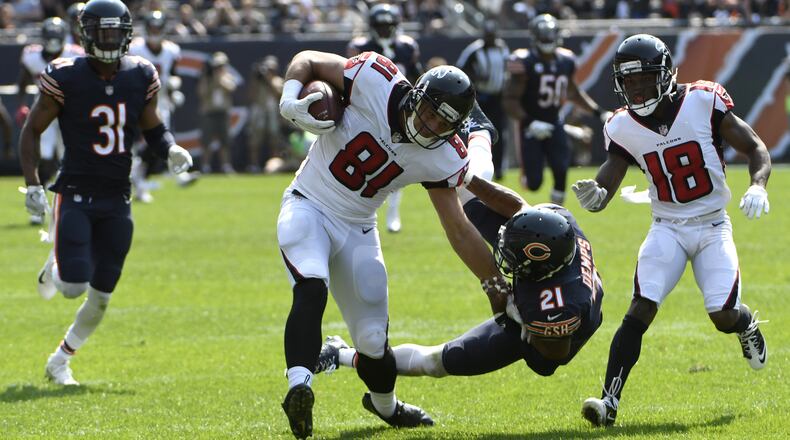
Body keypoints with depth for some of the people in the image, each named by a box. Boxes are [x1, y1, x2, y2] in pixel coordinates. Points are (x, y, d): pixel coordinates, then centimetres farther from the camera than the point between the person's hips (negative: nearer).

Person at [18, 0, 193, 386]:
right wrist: (32, 185, -11)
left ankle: (60, 361, 25)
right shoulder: (66, 78, -11)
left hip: (116, 199, 4)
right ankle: (55, 267, 22)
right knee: (74, 287, -16)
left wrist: (171, 149, -8)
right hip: (75, 194, -4)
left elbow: (152, 129, 14)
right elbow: (31, 132, -2)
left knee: (100, 297, 5)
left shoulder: (140, 77, 0)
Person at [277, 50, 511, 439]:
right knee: (312, 289, -34)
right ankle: (299, 384, -48)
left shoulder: (441, 158, -11)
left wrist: (496, 285, 3)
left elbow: (459, 230, 0)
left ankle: (385, 404, 34)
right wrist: (290, 99, -27)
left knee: (374, 341, 3)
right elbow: (308, 61, -9)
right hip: (308, 207, -3)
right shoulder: (376, 81, -21)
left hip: (356, 230, 3)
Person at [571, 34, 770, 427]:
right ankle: (609, 401, -19)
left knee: (724, 316, -11)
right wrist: (594, 196, -31)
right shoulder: (624, 128, -5)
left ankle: (747, 325, 28)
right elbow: (605, 184, -6)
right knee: (640, 310, -17)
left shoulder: (703, 103, -12)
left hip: (713, 227, -1)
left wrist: (758, 186, -25)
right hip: (667, 229, 1)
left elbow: (756, 148, -5)